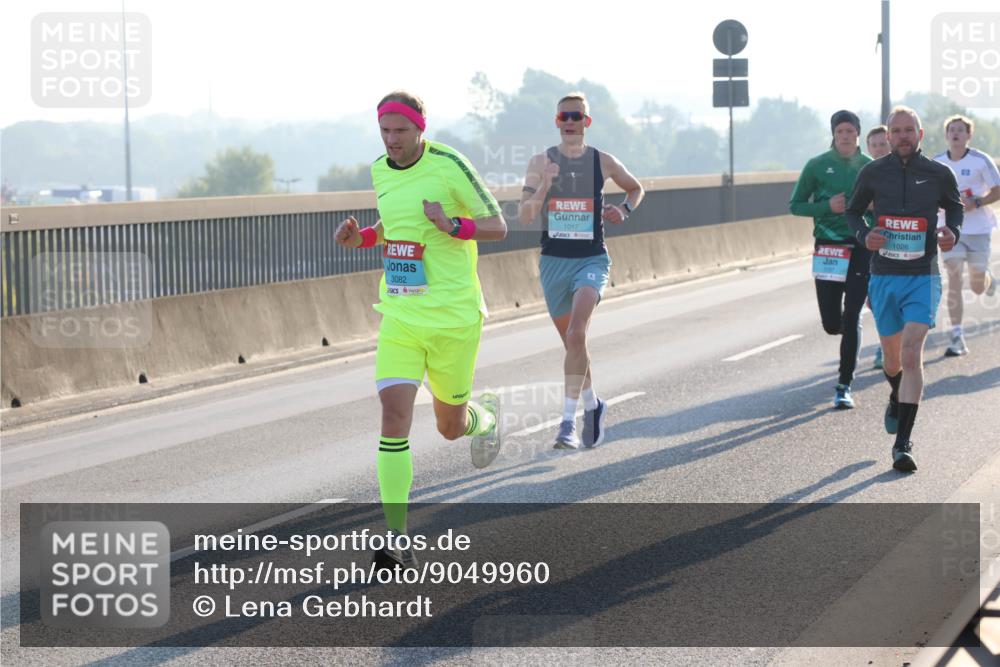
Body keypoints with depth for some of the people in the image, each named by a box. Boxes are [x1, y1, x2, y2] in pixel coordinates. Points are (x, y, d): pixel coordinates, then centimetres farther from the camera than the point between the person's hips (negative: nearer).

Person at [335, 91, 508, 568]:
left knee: (450, 427, 12)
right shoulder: (379, 170, 6)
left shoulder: (449, 165, -12)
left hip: (454, 317, -4)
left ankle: (486, 417, 51)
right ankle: (397, 538, -13)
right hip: (399, 315, 4)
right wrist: (361, 237, 4)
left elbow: (498, 227, -7)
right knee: (394, 415, -15)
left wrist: (453, 226, -25)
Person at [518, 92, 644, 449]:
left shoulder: (604, 162, 1)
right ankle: (591, 403, 38)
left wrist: (624, 208, 0)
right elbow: (524, 216, -6)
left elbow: (635, 188, 21)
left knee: (576, 334, -22)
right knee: (572, 342, 13)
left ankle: (568, 421, -20)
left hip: (592, 259, -2)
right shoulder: (540, 162, 0)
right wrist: (544, 186, -22)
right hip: (553, 260, 2)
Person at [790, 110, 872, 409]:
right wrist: (827, 206, -12)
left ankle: (844, 386, -2)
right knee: (831, 324, 3)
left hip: (861, 249, -1)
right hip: (827, 249, 1)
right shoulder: (817, 166, 1)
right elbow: (795, 205, 4)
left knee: (851, 320, -8)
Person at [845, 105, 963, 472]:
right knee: (892, 357, 15)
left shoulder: (939, 174, -1)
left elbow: (954, 206, 18)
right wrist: (864, 236, -8)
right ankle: (897, 400, 52)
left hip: (923, 278, -2)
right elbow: (853, 211, 13)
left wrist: (953, 232, -3)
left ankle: (903, 444, -19)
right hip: (884, 277, 2)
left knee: (911, 353, -18)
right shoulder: (872, 173, -1)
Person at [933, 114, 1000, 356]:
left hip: (978, 228, -1)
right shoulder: (936, 163, 2)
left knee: (977, 287, 6)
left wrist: (975, 203, -18)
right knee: (954, 278, -12)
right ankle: (957, 338, -11)